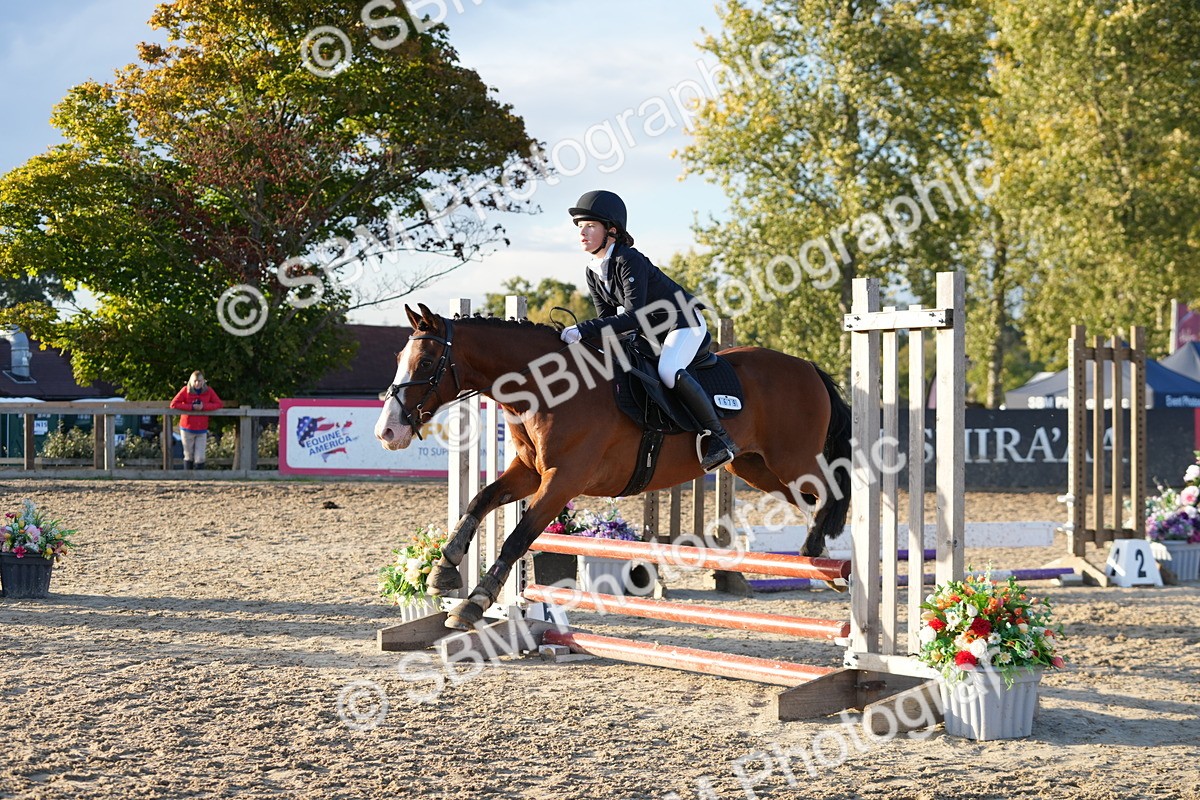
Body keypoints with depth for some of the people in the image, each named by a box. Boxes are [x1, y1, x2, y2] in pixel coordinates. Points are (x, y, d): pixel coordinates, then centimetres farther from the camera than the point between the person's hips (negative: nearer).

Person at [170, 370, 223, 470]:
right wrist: (191, 407, -21)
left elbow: (219, 404, -6)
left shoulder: (208, 391, -4)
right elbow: (173, 404, -14)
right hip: (187, 429, -1)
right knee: (189, 456, 10)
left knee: (200, 458, -4)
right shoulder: (186, 390, -8)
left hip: (202, 430, 1)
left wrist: (204, 406, -20)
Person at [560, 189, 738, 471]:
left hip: (685, 323, -10)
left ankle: (719, 438, -26)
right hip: (650, 332, 10)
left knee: (668, 371, -34)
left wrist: (584, 329, -40)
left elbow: (634, 317, -35)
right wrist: (586, 337, -16)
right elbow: (607, 318, 4)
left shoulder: (629, 261, -27)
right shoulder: (594, 273, -1)